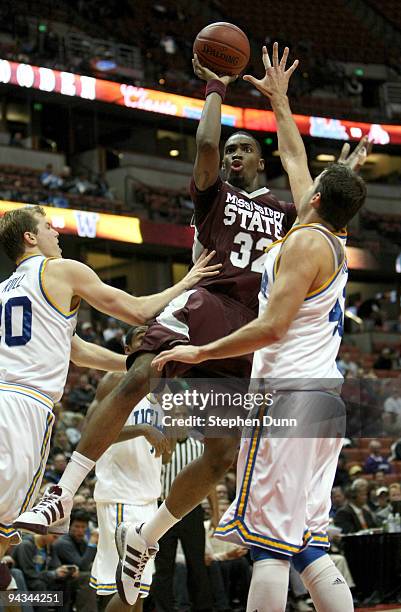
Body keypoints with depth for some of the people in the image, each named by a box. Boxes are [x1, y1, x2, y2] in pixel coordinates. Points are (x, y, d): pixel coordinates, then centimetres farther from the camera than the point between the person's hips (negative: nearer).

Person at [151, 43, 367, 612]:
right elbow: (294, 156, 31)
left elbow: (271, 327, -16)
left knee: (268, 543, -9)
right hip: (327, 398, 9)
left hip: (291, 393, -9)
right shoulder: (334, 239, 17)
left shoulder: (306, 243, -8)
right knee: (308, 547, 9)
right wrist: (278, 98, 41)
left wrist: (200, 353, -9)